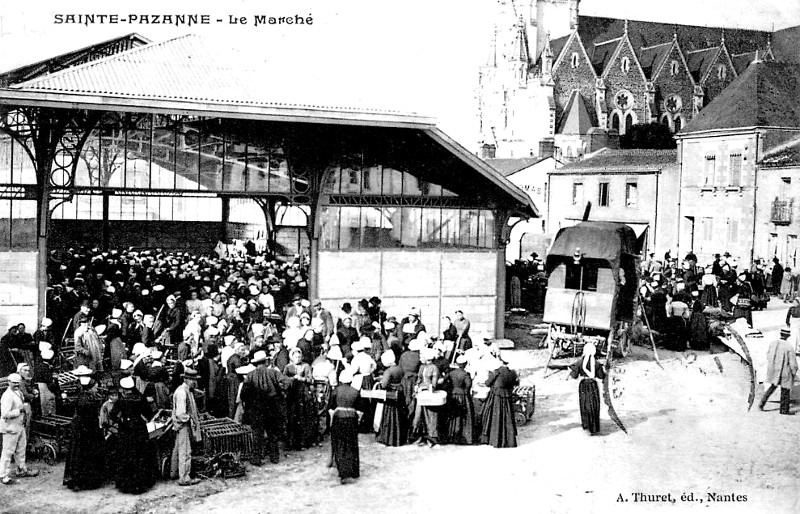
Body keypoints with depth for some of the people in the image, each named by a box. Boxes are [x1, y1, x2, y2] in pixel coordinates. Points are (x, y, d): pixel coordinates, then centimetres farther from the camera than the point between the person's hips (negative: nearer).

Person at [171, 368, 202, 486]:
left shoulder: (188, 391, 11)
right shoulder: (181, 392, -22)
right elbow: (180, 414, -26)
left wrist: (195, 417, 11)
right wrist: (190, 420, -14)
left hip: (186, 424, 11)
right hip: (183, 425, -11)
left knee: (177, 449, 20)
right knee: (185, 452, -6)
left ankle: (174, 472, 33)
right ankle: (184, 478, -2)